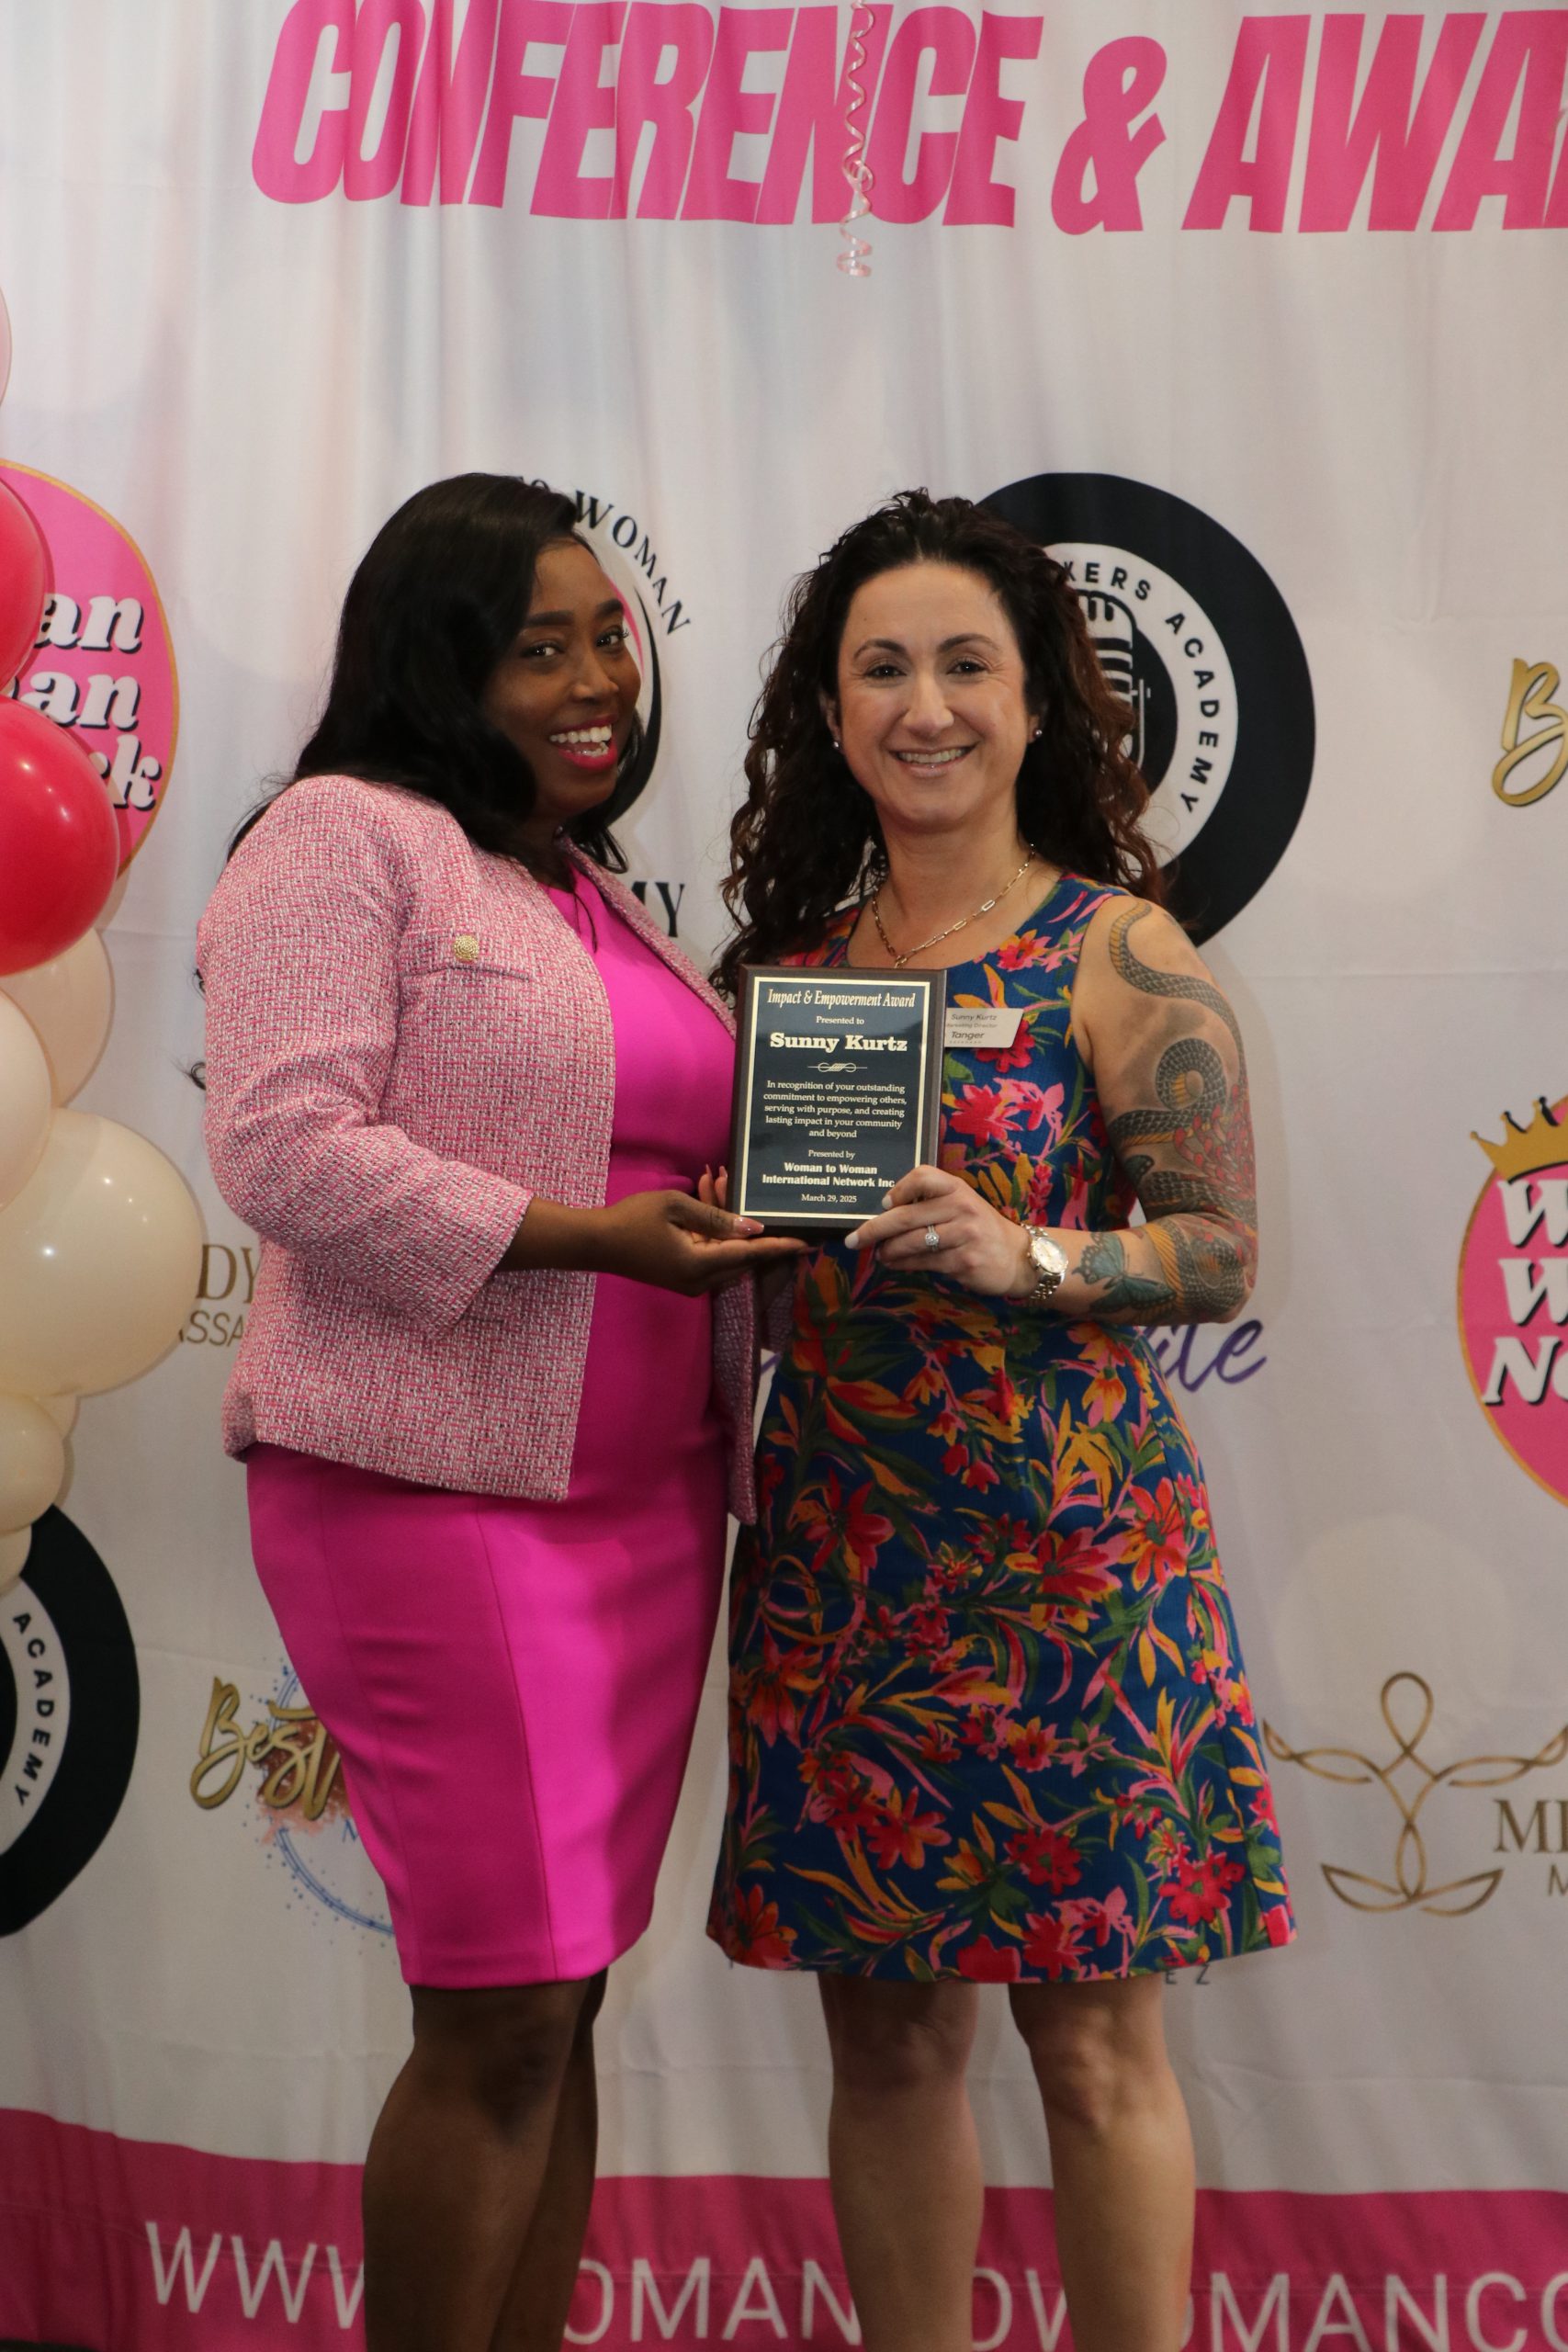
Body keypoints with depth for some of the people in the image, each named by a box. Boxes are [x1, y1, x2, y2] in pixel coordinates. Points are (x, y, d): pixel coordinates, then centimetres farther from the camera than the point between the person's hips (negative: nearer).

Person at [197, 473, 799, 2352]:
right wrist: (585, 1235, -19)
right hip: (429, 1491, -7)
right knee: (502, 2013, -5)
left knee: (564, 1998, 11)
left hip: (641, 1494, 8)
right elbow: (281, 1149, -16)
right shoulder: (349, 839, -4)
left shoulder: (599, 893, 20)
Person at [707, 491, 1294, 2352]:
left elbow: (1221, 1252, -7)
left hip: (1066, 1548, -4)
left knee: (1094, 2042, 4)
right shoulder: (789, 959, 9)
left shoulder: (1120, 954, -4)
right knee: (884, 2034, 12)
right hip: (841, 1546, 5)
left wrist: (1021, 1253, -22)